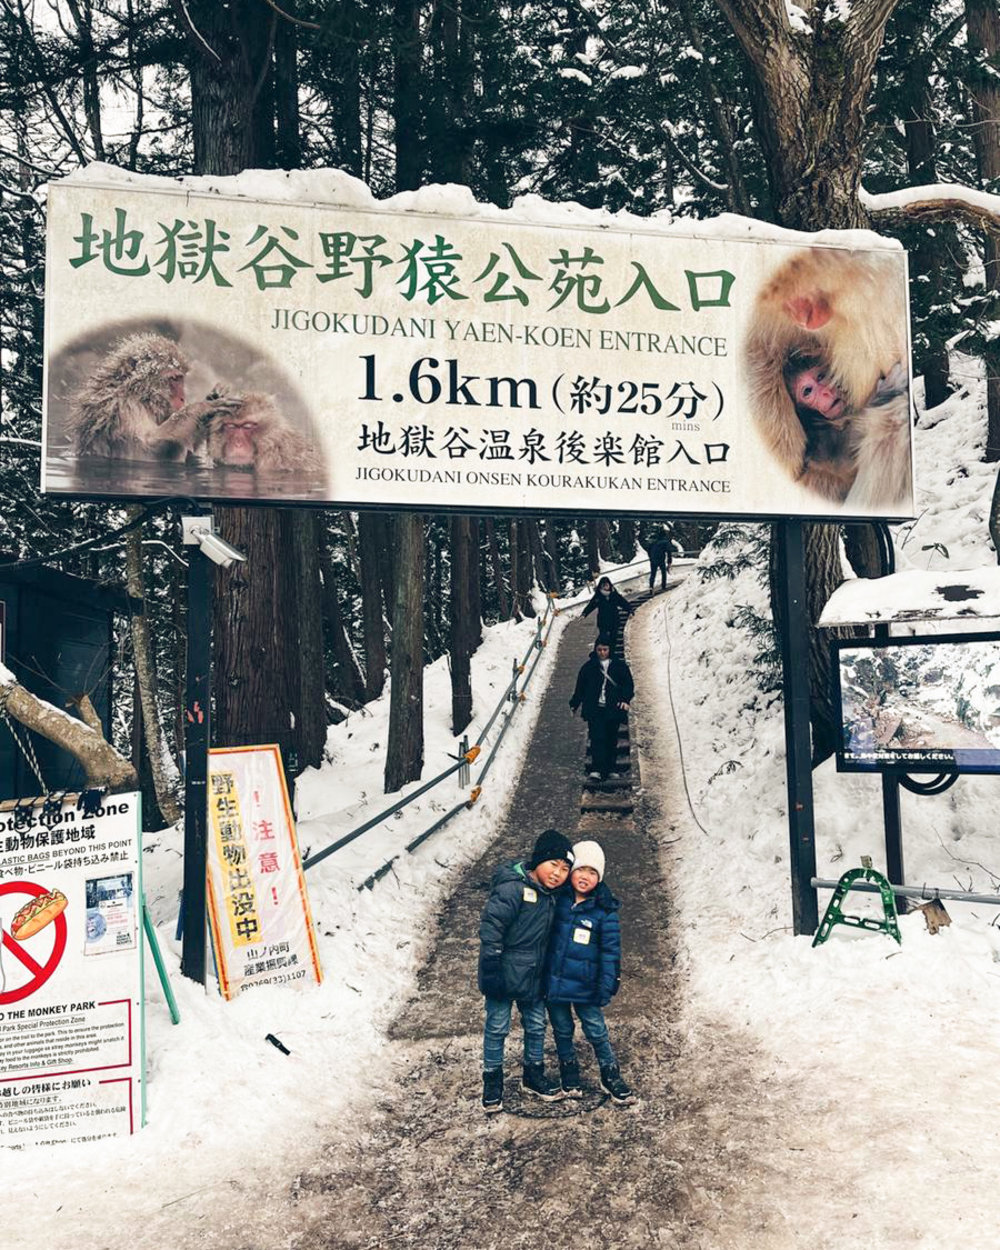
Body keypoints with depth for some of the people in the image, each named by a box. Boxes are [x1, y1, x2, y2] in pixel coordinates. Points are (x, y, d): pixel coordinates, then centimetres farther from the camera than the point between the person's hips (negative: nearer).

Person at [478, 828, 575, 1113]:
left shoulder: (551, 895, 5)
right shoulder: (513, 888, -22)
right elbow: (490, 925, -24)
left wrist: (549, 972, 18)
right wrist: (491, 967, -24)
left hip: (533, 976, 8)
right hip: (504, 973, -8)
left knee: (536, 1026, 18)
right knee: (497, 1028, 6)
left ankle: (533, 1076, 36)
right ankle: (492, 1083, 23)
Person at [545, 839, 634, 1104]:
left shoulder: (605, 911, -9)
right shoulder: (558, 901, -3)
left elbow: (611, 951, -6)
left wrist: (606, 988, -9)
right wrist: (540, 977, 9)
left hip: (585, 985, -2)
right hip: (554, 981, 2)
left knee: (597, 1032, 6)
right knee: (562, 1031, 15)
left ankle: (611, 1077, 25)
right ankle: (569, 1075, 33)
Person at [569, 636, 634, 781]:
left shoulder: (620, 666, 8)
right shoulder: (588, 667, 7)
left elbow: (629, 684, 6)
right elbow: (580, 687, 13)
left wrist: (625, 700, -9)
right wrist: (574, 704, 14)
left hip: (613, 709, 1)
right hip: (594, 709, -1)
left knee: (611, 740, 5)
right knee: (597, 738, -13)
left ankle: (610, 769, 14)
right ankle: (597, 769, -19)